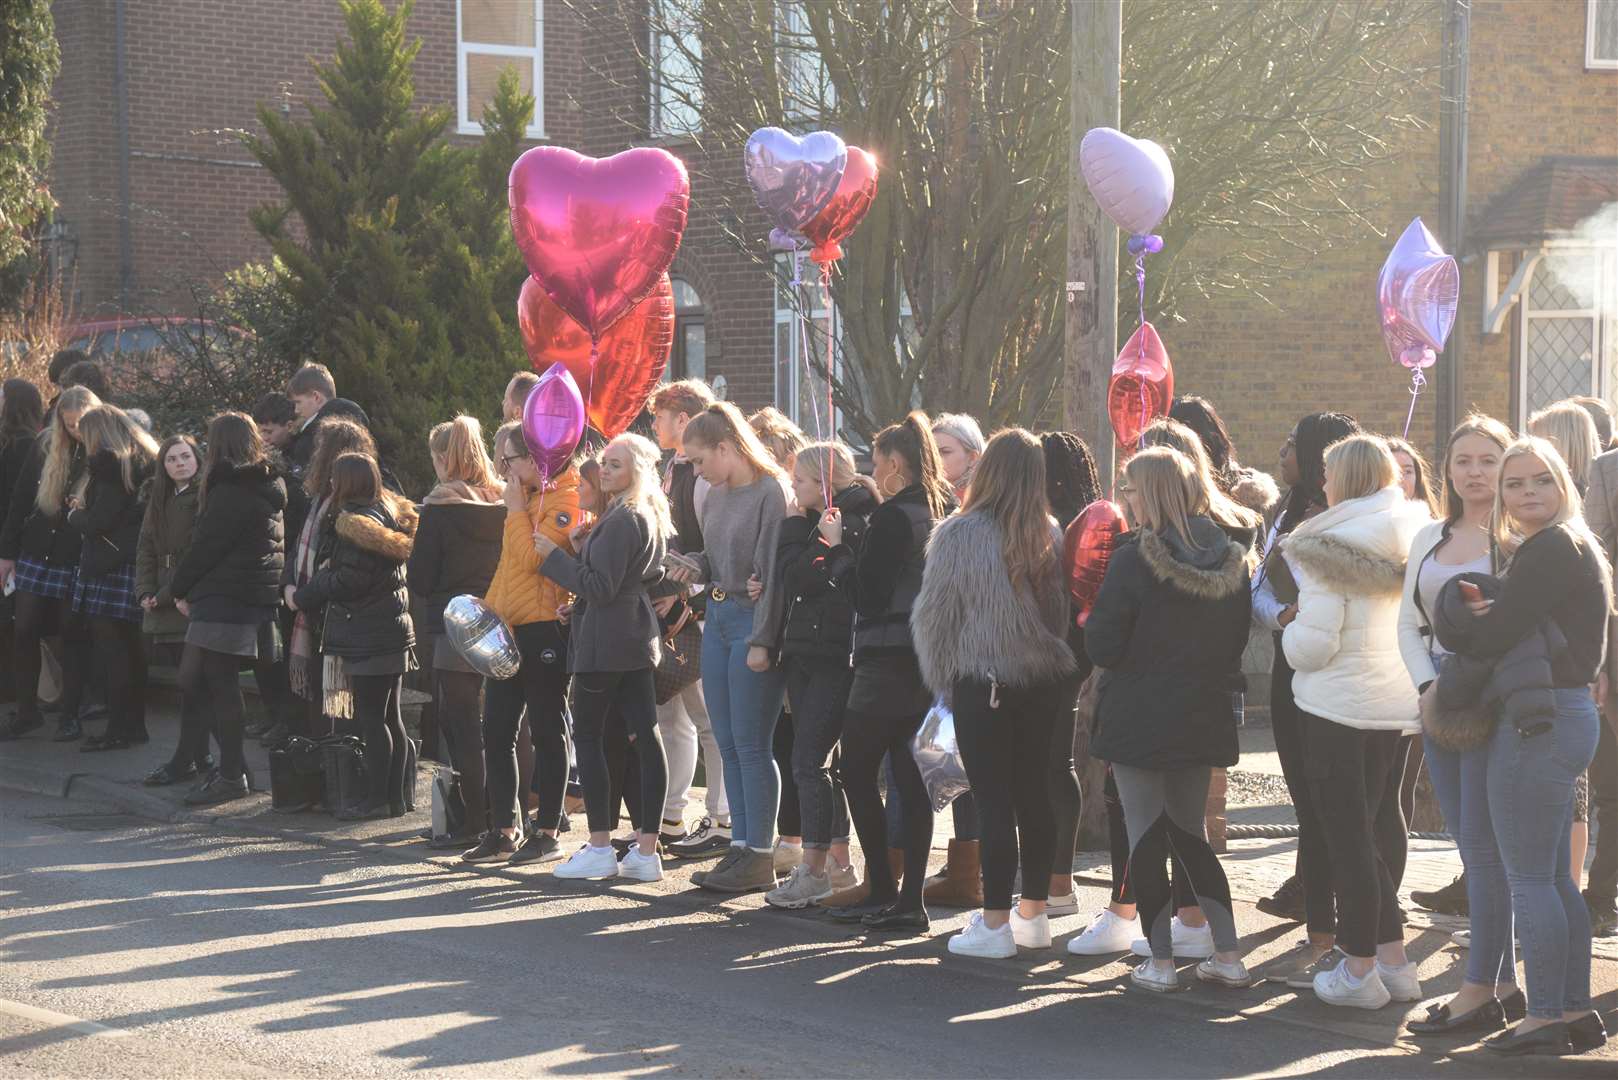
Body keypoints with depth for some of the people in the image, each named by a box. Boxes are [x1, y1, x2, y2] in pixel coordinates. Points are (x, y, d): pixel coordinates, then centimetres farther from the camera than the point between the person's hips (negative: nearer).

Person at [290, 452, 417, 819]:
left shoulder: (355, 522, -15)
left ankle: (377, 798, -3)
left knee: (370, 716, -5)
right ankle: (397, 795, 16)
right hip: (392, 627, 10)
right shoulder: (389, 513, 14)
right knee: (390, 716, 12)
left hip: (368, 634, -10)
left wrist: (302, 597, -6)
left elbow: (348, 580, -18)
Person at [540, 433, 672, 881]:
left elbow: (600, 587, -19)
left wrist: (555, 556, -10)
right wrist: (582, 547, 10)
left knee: (587, 735, -1)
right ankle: (646, 851, 4)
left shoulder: (621, 520, -16)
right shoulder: (648, 517, 16)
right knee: (644, 736, 4)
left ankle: (600, 848, -1)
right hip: (638, 638, 9)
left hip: (605, 641, -9)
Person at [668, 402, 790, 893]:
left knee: (751, 745, -4)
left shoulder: (772, 493, -13)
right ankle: (740, 847, 16)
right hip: (717, 621, 8)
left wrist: (762, 641, -18)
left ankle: (760, 857, 2)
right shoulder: (714, 497, 12)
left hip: (754, 624, -8)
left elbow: (772, 571, -16)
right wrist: (693, 566, 0)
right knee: (727, 744, 10)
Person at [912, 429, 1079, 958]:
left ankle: (995, 924, 1)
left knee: (993, 801, -1)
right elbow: (1064, 611, 7)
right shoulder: (1050, 535, 1)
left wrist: (941, 678, 8)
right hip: (1045, 681, 5)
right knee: (1034, 795, 13)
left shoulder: (959, 534, -10)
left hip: (982, 684, -5)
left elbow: (933, 616, -4)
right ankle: (1033, 914, 22)